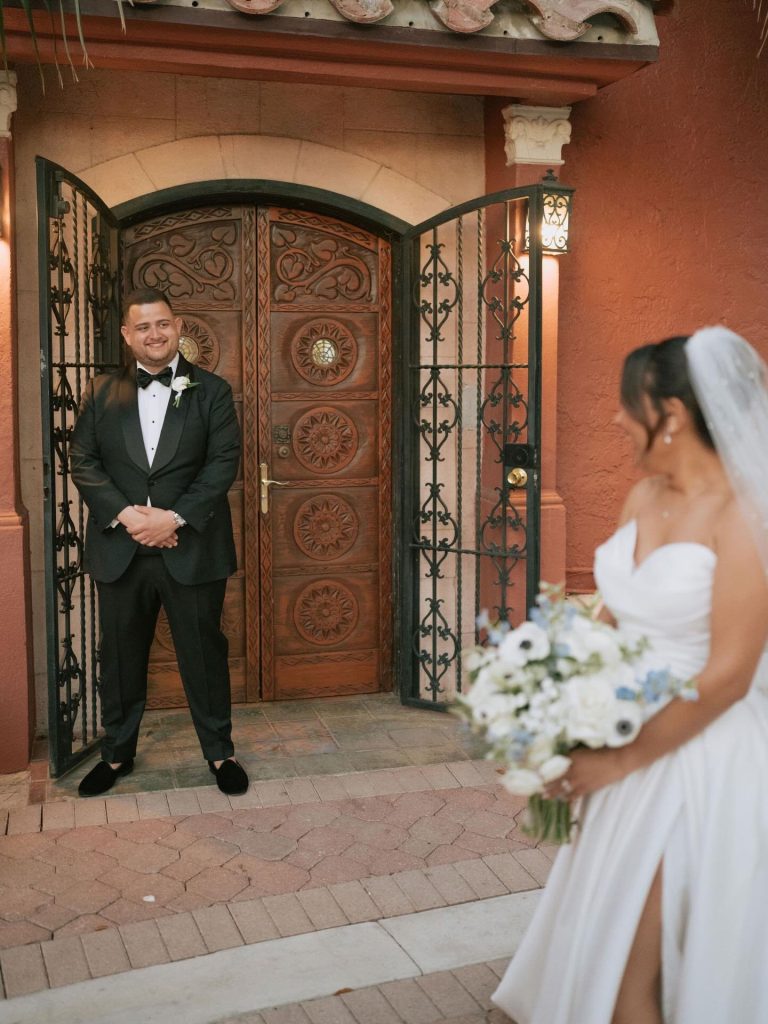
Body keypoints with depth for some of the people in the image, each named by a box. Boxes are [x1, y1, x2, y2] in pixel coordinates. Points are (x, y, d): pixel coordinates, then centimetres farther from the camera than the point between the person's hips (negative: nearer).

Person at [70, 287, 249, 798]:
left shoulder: (212, 391, 1)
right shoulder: (102, 392, 7)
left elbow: (223, 463, -7)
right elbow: (83, 462, 1)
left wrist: (174, 517, -17)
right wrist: (124, 514, -14)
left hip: (191, 548, -2)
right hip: (120, 549, 2)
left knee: (205, 654, 8)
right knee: (121, 657, 14)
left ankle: (220, 751, 25)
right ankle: (117, 753, 31)